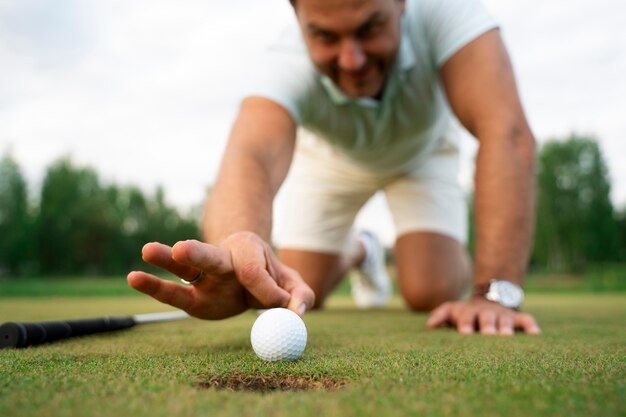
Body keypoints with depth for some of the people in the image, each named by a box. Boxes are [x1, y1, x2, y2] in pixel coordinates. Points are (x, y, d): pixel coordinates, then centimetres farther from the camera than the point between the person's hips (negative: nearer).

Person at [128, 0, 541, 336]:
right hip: (330, 156, 1)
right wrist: (237, 250, -78)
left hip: (422, 150, 0)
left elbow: (506, 134, -46)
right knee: (300, 294, -1)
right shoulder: (286, 67, -38)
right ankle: (360, 251, 36)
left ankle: (457, 260, 23)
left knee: (431, 294, -17)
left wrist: (497, 291, -51)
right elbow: (251, 158, -56)